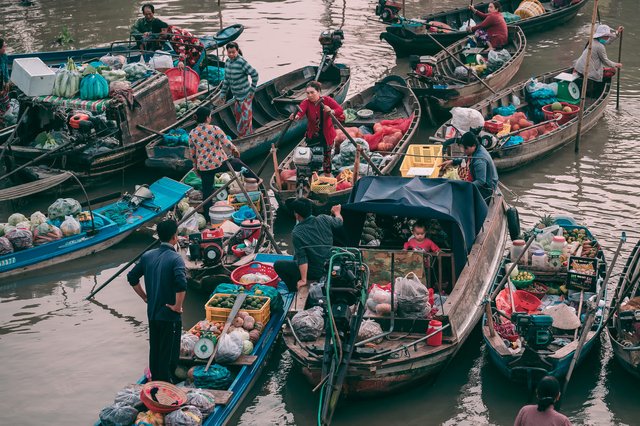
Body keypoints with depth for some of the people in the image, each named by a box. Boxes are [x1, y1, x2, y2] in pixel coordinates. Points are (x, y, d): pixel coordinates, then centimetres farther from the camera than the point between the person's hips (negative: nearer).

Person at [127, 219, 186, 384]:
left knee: (154, 351, 19)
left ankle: (155, 382, 30)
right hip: (170, 315, -6)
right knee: (168, 354, 4)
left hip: (152, 313, 6)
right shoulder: (175, 259, -17)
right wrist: (178, 306, -18)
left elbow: (132, 278, 10)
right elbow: (181, 284, -31)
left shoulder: (148, 256, 2)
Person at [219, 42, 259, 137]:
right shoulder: (227, 63, 4)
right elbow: (226, 80, 13)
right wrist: (223, 94, 14)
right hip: (236, 96, 8)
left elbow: (254, 74, -18)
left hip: (245, 96, -8)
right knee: (237, 115, 18)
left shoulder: (242, 62, -20)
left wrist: (252, 90, -13)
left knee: (245, 117, -2)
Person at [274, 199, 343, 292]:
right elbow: (339, 222, 11)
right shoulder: (323, 219, -10)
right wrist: (337, 212, 33)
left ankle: (296, 291, 12)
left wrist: (303, 280, -16)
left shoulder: (297, 233, -23)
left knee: (278, 265, 6)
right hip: (330, 266, 7)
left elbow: (302, 259, -22)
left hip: (316, 272, -6)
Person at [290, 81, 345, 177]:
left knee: (326, 157, 13)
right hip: (312, 136, 0)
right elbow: (301, 110, -37)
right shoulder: (306, 102, -15)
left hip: (326, 136, 0)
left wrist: (332, 111, -41)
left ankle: (328, 178, 32)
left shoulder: (327, 100, -12)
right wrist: (296, 116, -61)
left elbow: (340, 110, -18)